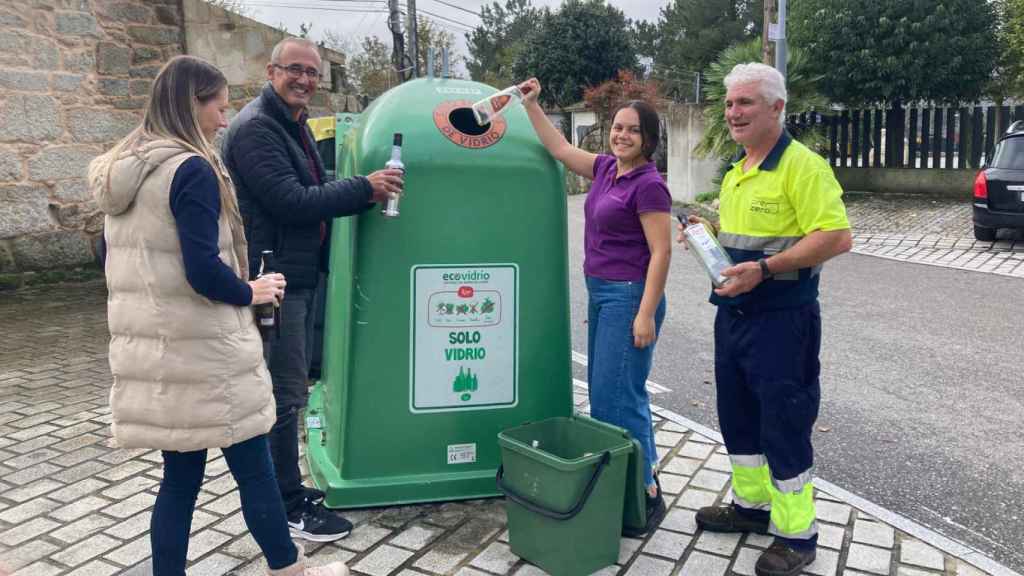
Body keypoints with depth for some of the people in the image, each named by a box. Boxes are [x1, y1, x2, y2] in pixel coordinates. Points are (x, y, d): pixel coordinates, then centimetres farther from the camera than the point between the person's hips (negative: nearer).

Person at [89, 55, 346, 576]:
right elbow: (203, 271, -23)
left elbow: (116, 258, 18)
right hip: (201, 350, -8)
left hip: (151, 349, 8)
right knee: (253, 469, 7)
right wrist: (251, 292, -6)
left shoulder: (119, 170, 11)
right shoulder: (191, 170, -16)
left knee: (180, 476, 15)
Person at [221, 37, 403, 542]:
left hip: (299, 275, 10)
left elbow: (313, 191, 18)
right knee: (285, 392, -3)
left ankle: (285, 487, 30)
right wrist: (364, 188, -18)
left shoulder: (294, 125, 17)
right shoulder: (255, 127, -14)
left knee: (291, 387, 16)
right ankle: (288, 507, 9)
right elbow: (290, 201, -23)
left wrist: (365, 194, 2)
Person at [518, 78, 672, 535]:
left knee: (617, 395, -8)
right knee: (603, 390, 13)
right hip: (600, 292, 9)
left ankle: (646, 493, 4)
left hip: (629, 296, -9)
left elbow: (661, 252, -16)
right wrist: (532, 105, 21)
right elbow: (561, 149, 21)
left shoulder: (649, 185, -13)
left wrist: (646, 314, -20)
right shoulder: (607, 168, 9)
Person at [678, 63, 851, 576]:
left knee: (783, 425, 0)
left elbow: (836, 237, -22)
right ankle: (751, 504, 36)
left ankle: (796, 533, 16)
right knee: (737, 417, 18)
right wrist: (709, 233, 5)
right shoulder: (735, 172, 13)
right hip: (733, 310, 9)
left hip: (782, 317, -9)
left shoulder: (801, 165, -14)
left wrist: (764, 268, -27)